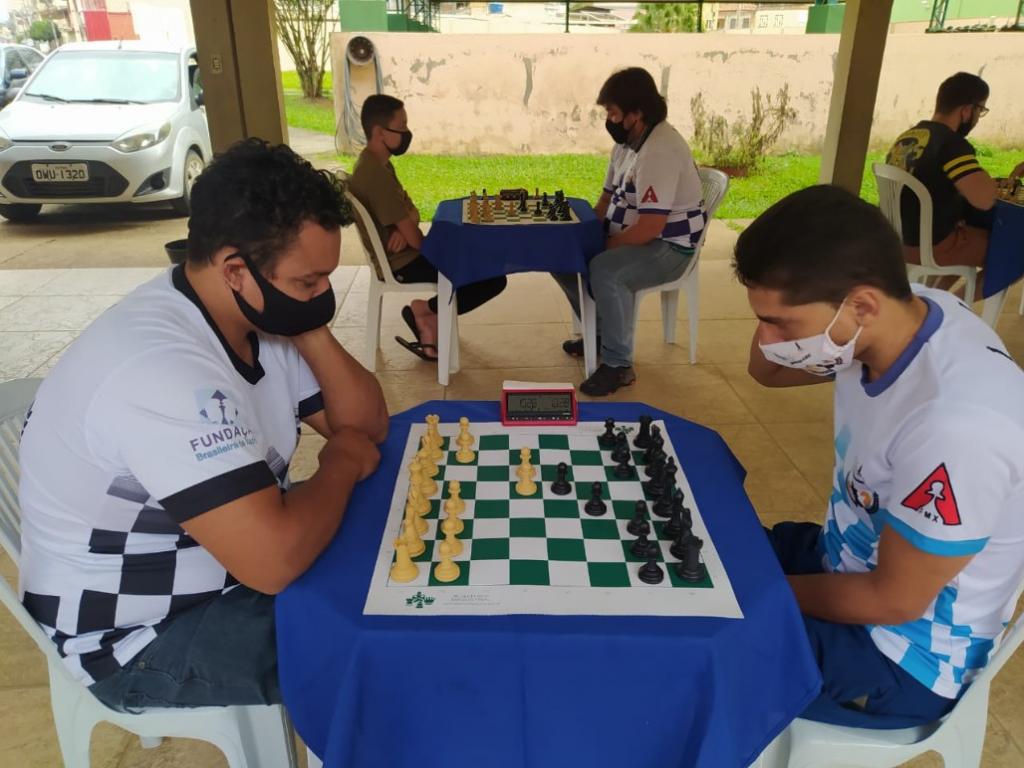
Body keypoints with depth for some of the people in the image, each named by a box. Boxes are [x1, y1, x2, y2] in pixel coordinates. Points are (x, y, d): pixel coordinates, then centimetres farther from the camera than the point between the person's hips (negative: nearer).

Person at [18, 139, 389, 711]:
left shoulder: (258, 314, -6)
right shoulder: (162, 368, -34)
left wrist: (312, 333, -17)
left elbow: (369, 425, -1)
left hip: (228, 556, 8)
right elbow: (274, 562, -38)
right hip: (144, 635, -8)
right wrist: (342, 463, -20)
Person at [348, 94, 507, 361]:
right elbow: (414, 239, -25)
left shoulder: (377, 163, 8)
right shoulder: (375, 174, -24)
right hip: (403, 263, -10)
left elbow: (411, 210, 10)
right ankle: (423, 310, 1)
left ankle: (430, 325, 13)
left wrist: (405, 227, -14)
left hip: (403, 256, 10)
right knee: (493, 279, -11)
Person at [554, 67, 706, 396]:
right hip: (630, 237, 10)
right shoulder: (626, 142, 5)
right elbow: (607, 200, 14)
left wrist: (601, 245, -17)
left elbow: (649, 229, -29)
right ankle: (600, 331, 18)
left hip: (668, 246, -10)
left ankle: (618, 364, -19)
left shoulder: (661, 151, -25)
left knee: (605, 271, -36)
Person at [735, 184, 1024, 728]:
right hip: (850, 560, 7)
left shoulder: (955, 424, -37)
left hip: (904, 655, -7)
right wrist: (781, 301, -16)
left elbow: (894, 600, -24)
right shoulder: (898, 312, -13)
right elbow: (765, 370, 4)